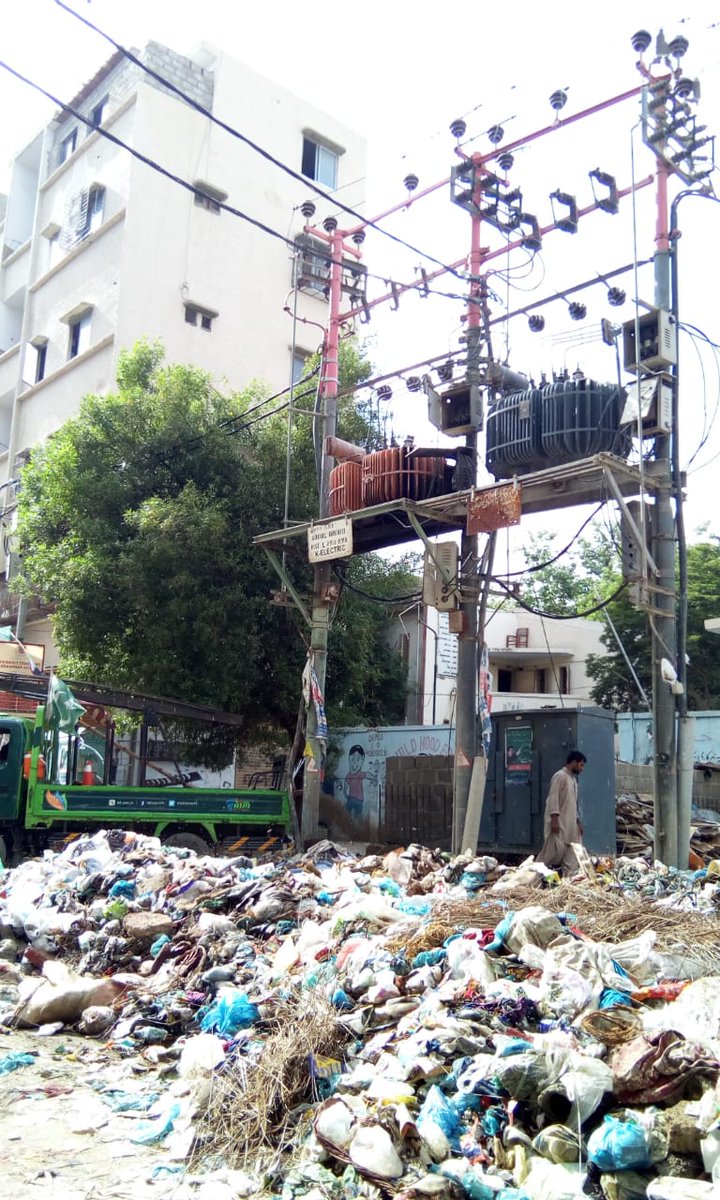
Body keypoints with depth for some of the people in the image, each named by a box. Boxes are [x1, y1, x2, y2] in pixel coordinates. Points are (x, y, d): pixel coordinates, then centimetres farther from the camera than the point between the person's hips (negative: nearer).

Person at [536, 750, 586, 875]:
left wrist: (578, 821, 18)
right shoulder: (560, 776, -11)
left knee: (572, 852, 4)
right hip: (559, 822, -9)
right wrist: (554, 820, -23)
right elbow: (553, 799, -17)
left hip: (570, 823, 9)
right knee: (556, 849, -10)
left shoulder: (573, 779, 18)